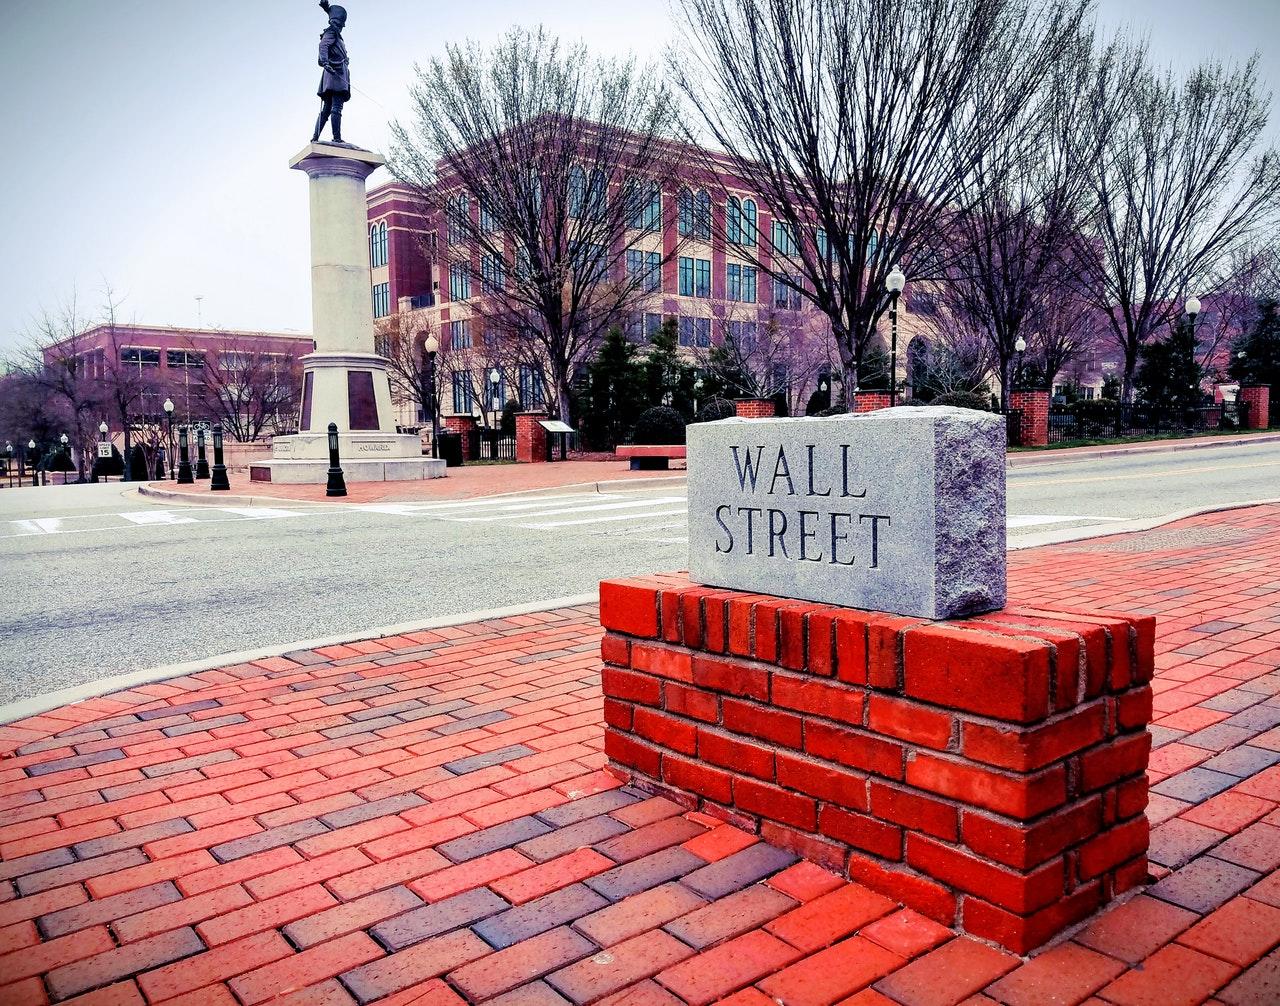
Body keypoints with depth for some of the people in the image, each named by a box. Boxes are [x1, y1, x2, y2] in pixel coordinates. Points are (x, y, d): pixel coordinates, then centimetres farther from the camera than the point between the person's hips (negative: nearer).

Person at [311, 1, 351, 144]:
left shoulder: (335, 33, 25)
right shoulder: (331, 32, -1)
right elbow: (323, 46, -20)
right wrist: (325, 61, -36)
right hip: (335, 73, -9)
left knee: (327, 109, 5)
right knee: (336, 107, -18)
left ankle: (315, 137, 1)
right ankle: (337, 138, -26)